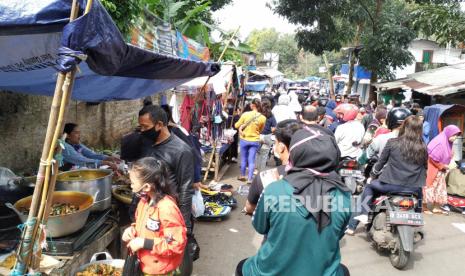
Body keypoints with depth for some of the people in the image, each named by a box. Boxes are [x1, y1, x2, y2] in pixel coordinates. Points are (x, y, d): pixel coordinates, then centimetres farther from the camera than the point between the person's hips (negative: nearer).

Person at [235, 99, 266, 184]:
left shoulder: (245, 114, -13)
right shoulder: (263, 118, -9)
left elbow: (237, 125, -4)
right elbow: (261, 130, 5)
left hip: (244, 139, 0)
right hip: (255, 141, 0)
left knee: (244, 159, 15)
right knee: (251, 161, 5)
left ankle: (242, 176, 29)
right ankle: (249, 179, 3)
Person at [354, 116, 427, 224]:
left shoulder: (392, 143, -7)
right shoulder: (423, 147, -1)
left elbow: (381, 161, 2)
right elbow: (425, 167, 9)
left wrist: (374, 173, 21)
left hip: (392, 184, -2)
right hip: (413, 187, 3)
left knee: (369, 187, 24)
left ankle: (364, 214, 12)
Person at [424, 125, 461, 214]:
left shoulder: (447, 142, 5)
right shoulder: (439, 142, -23)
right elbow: (432, 157, -26)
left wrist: (445, 166, 2)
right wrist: (442, 166, -14)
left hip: (440, 170, 9)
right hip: (432, 169, -9)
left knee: (440, 187, 14)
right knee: (431, 187, 0)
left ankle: (436, 207, 23)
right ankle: (427, 208, 9)